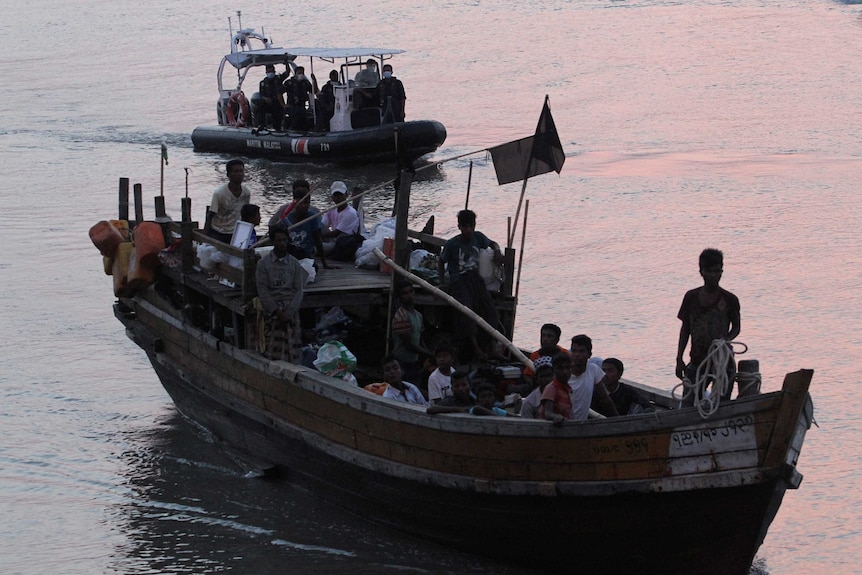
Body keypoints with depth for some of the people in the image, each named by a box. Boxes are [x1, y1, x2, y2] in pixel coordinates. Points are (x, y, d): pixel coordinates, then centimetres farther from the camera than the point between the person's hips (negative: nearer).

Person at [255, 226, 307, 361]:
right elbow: (262, 290, 2)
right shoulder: (263, 263, 10)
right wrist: (276, 311, -9)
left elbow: (298, 290, 9)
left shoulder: (294, 264, 15)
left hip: (290, 306, 1)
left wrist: (290, 310, -8)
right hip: (272, 307, -1)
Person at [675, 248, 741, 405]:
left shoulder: (729, 300, -3)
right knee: (687, 405, -5)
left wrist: (726, 339, -14)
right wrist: (679, 359, 4)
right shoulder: (691, 297, 3)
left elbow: (736, 327, 8)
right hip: (697, 361, 2)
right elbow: (685, 329, 9)